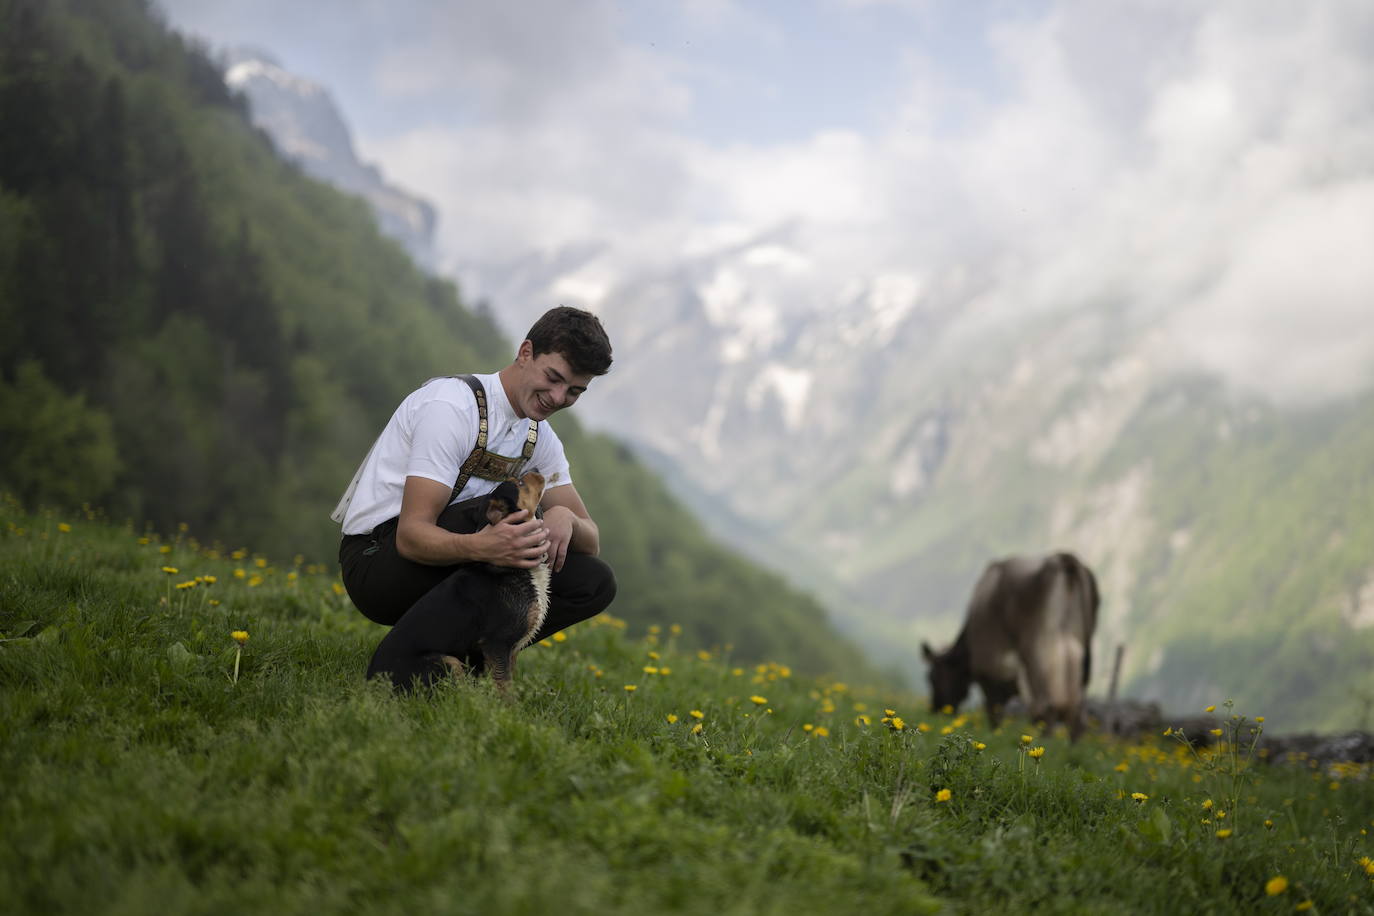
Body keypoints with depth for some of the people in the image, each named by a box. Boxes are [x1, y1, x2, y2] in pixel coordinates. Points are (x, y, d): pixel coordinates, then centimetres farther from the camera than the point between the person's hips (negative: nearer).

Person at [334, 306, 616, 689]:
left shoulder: (541, 440, 8)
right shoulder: (452, 406, -18)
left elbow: (591, 541, 5)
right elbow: (411, 534, -25)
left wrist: (565, 518, -20)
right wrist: (480, 547, -46)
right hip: (380, 559, -7)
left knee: (595, 583, -6)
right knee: (507, 511, -32)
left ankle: (459, 653, -12)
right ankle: (403, 661, -32)